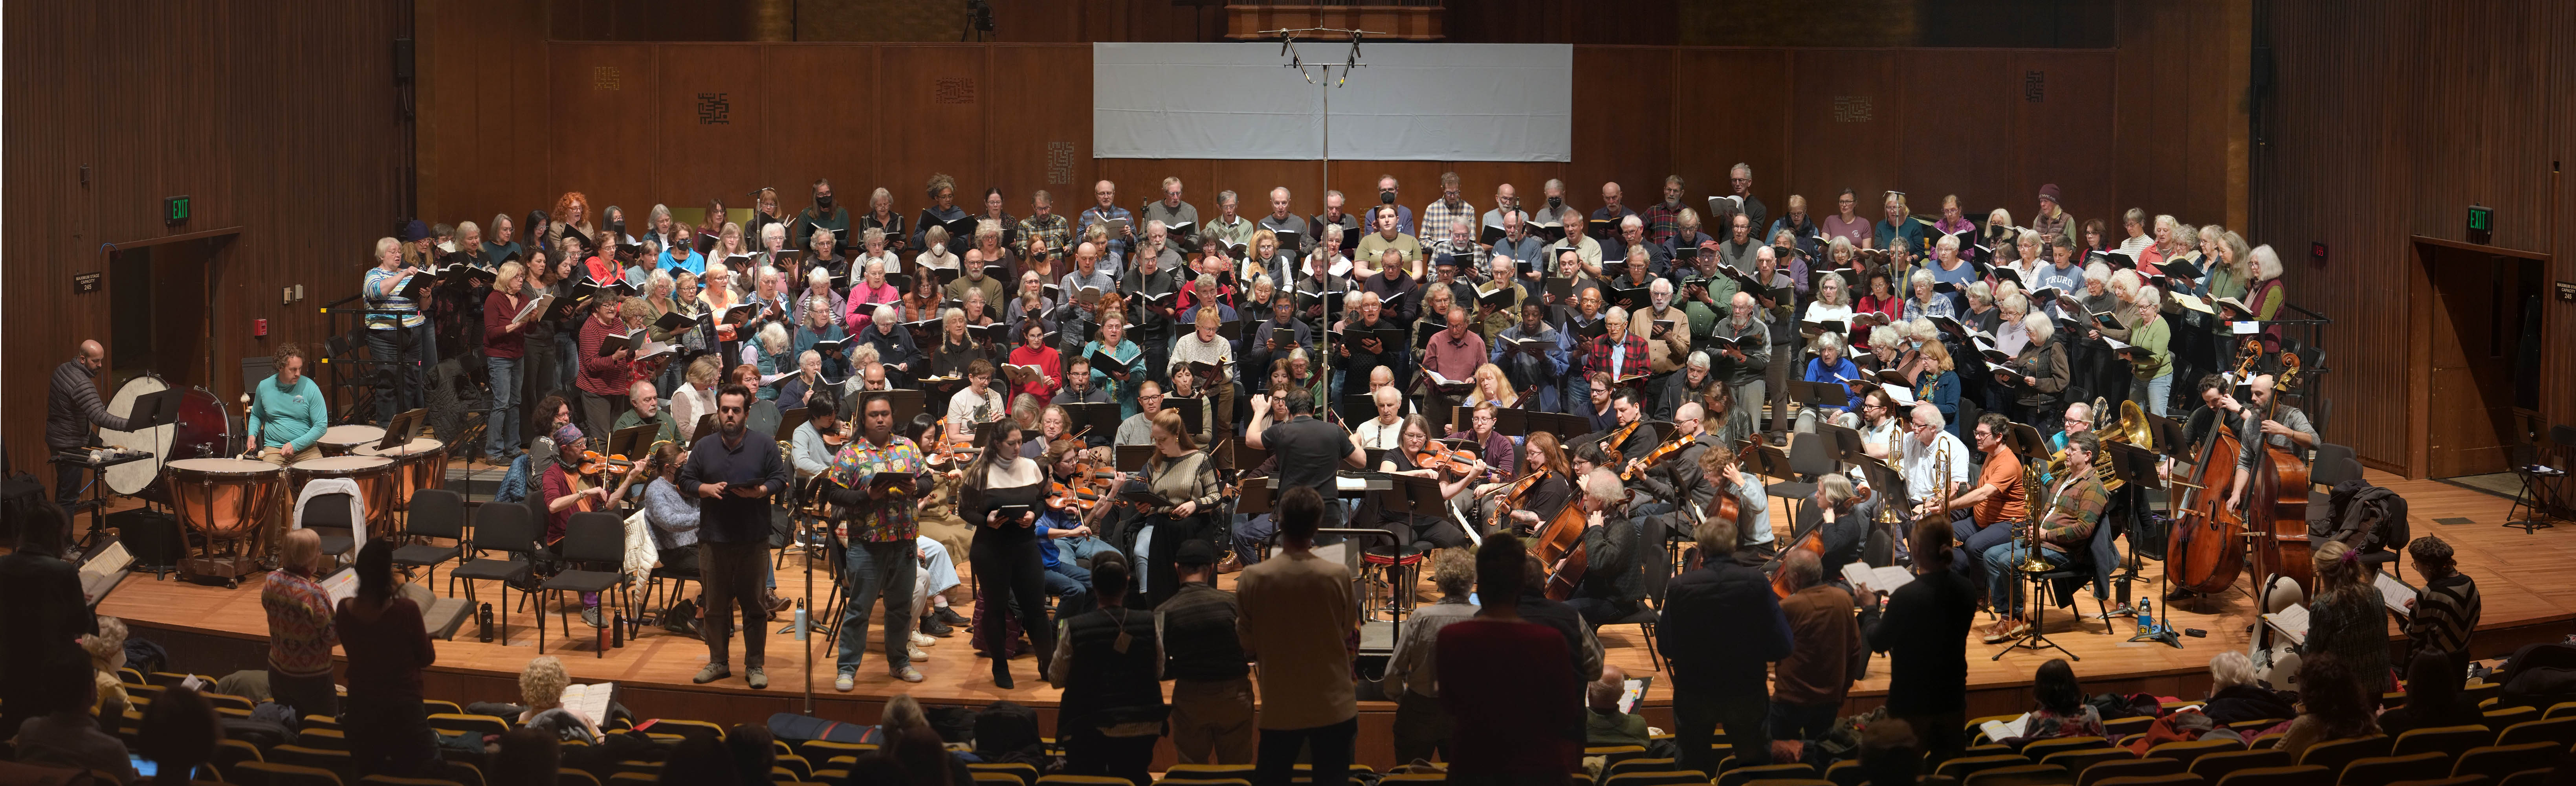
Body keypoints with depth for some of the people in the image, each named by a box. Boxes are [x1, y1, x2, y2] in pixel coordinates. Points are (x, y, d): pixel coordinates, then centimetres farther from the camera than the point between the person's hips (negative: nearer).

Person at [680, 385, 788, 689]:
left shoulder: (765, 445, 2)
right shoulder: (704, 446, 9)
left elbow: (780, 480, 0)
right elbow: (686, 481, 9)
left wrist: (759, 491, -19)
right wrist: (707, 489, -10)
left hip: (754, 541, -2)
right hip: (713, 538, 2)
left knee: (754, 605, 2)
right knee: (715, 606, 9)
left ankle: (755, 665, 10)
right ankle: (718, 662, 21)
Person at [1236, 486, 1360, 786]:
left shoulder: (1253, 578, -11)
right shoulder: (1338, 576, -12)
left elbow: (1247, 645, -2)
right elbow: (1348, 630, 4)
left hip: (1279, 707, 0)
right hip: (1332, 706, 0)